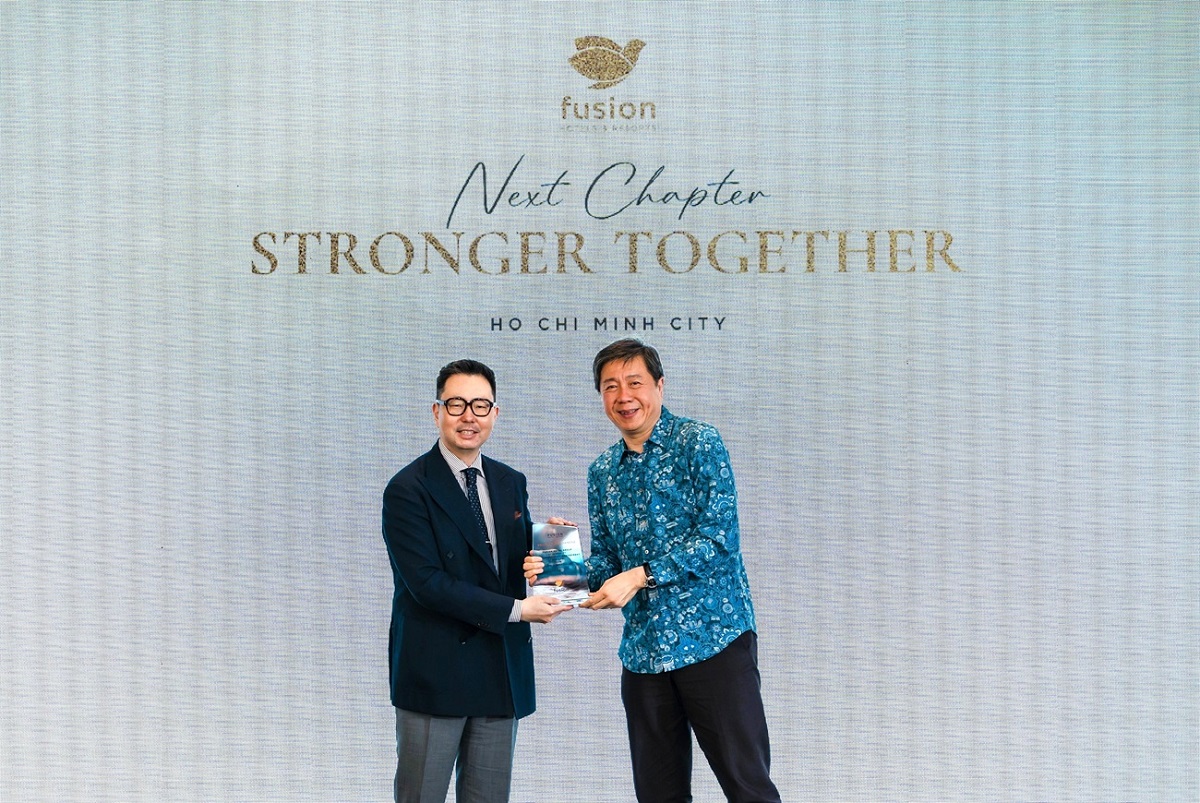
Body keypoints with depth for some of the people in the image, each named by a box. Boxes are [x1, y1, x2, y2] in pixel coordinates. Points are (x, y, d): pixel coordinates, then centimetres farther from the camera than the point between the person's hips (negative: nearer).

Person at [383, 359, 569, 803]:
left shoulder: (511, 483, 10)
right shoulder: (408, 489, -10)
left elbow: (520, 562, 12)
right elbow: (427, 582, -17)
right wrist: (516, 610, -17)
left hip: (503, 671, 6)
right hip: (436, 671, -5)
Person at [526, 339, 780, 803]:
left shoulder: (698, 443, -5)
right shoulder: (602, 472, 12)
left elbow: (718, 536, -14)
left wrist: (642, 576, -19)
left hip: (713, 637, -5)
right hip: (643, 650, 6)